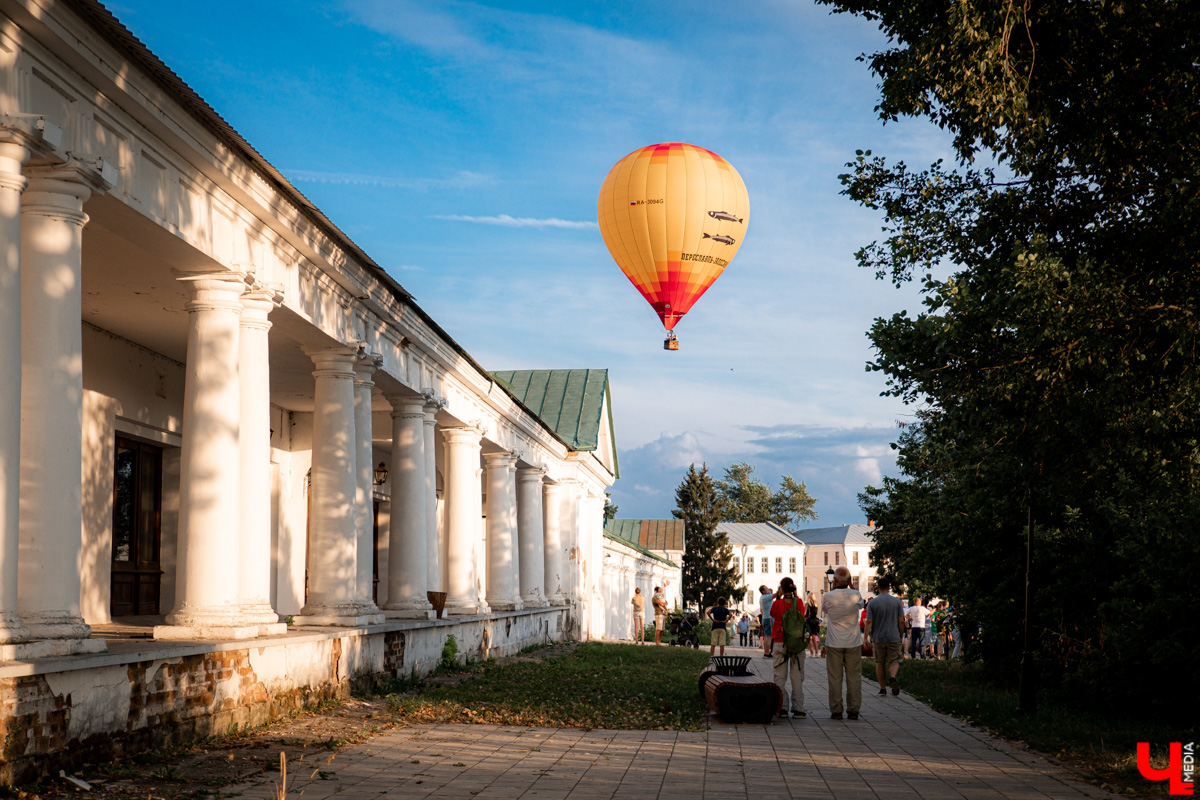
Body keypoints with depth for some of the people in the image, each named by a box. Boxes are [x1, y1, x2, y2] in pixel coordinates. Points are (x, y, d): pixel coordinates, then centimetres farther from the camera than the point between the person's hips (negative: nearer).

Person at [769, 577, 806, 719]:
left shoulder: (778, 603, -9)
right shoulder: (798, 602, -4)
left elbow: (772, 613, 11)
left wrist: (778, 597, 10)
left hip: (779, 642, -2)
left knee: (780, 677, 5)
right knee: (797, 677, 7)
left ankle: (782, 708, 3)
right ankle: (798, 709, 5)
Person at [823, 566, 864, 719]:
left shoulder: (828, 596, -12)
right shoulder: (856, 595, -7)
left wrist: (834, 588, 12)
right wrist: (848, 587, 17)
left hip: (834, 643, -1)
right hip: (853, 643, 1)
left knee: (834, 677, 4)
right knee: (854, 676, 7)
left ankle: (836, 711, 5)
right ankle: (853, 710, 8)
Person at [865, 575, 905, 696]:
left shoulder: (872, 602, -4)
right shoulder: (897, 601, -1)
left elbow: (869, 622, -9)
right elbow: (900, 621, 0)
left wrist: (867, 637, -5)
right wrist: (901, 635, 12)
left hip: (878, 637, 0)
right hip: (893, 637, 0)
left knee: (879, 663, 12)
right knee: (894, 661, 5)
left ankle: (882, 688, 14)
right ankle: (893, 677, -25)